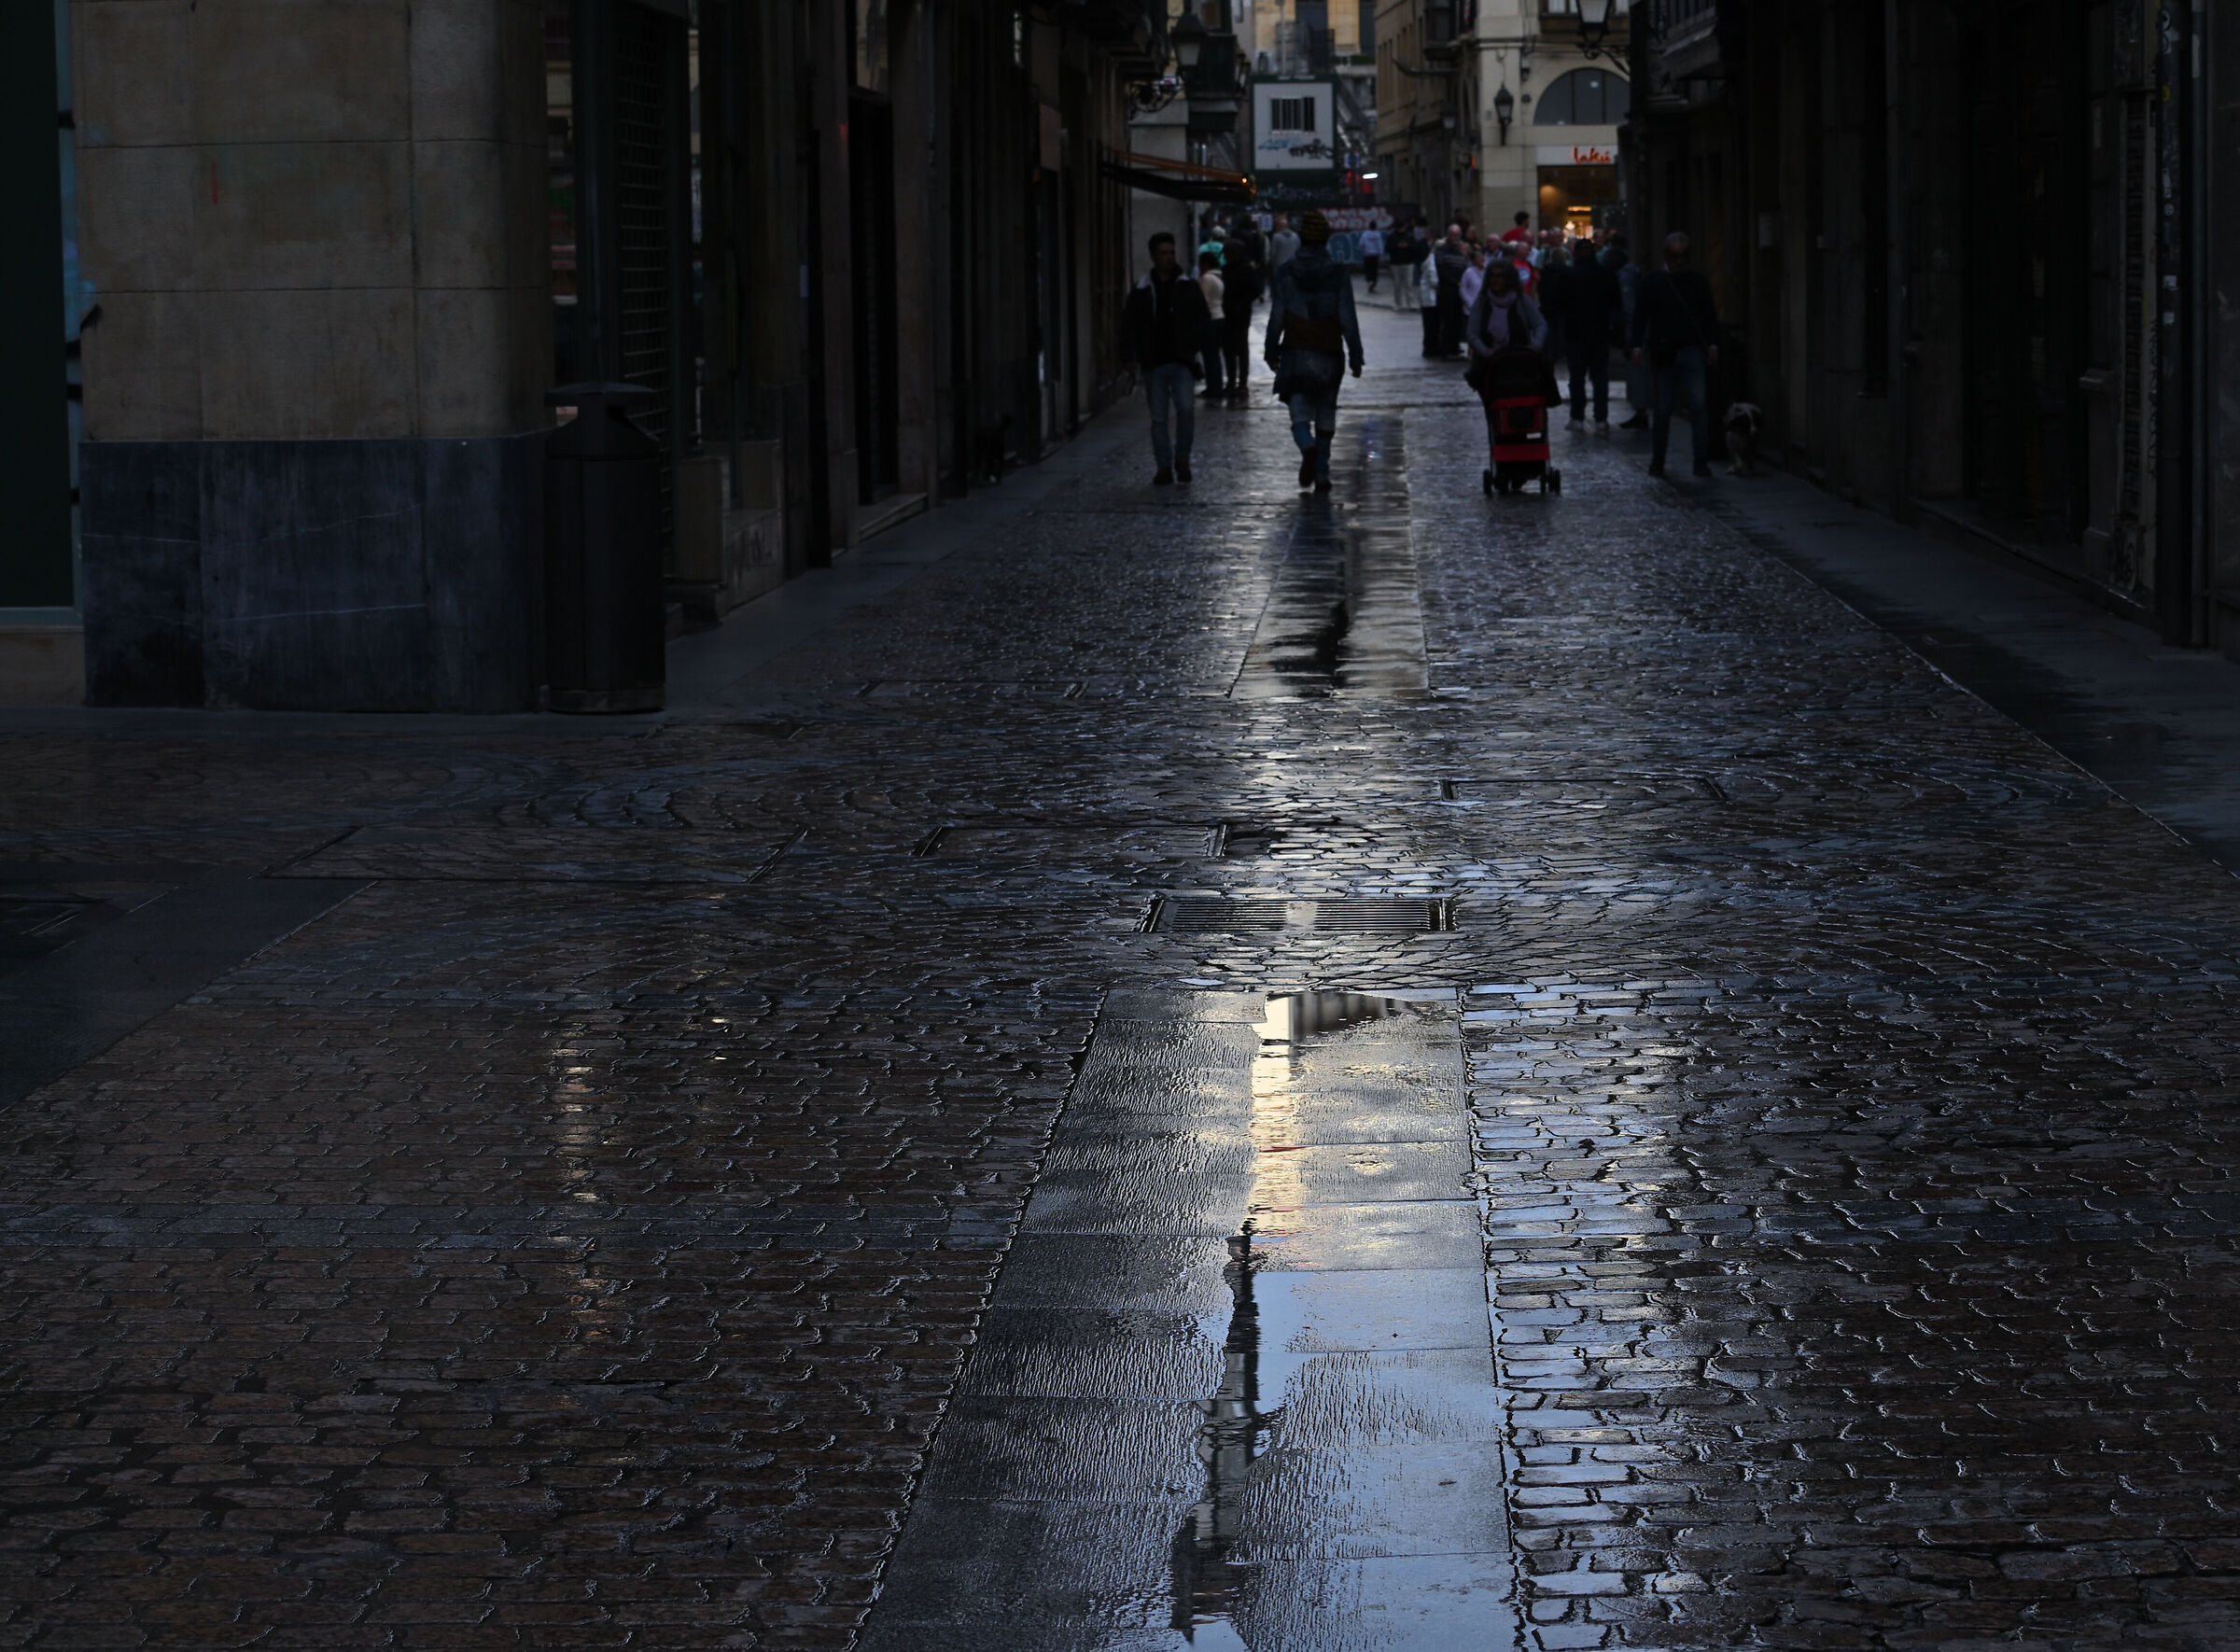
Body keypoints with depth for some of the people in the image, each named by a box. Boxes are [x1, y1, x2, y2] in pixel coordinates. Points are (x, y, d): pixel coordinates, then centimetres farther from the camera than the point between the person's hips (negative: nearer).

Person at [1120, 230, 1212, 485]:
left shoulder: (1188, 288, 6)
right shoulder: (1142, 292, 6)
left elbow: (1203, 319, 10)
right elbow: (1128, 326, 9)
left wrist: (1193, 345, -5)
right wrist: (1129, 356, -2)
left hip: (1182, 361, -1)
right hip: (1154, 365, 1)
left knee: (1186, 408, -15)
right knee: (1158, 418, 3)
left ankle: (1182, 459, 3)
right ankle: (1164, 467, 11)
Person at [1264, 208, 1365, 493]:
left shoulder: (1285, 271, -3)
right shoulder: (1337, 273, -4)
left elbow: (1276, 317, 0)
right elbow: (1348, 319, -5)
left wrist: (1272, 352, 9)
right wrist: (1356, 356, 1)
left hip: (1295, 353, -1)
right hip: (1329, 355, 1)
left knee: (1300, 413, 0)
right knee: (1326, 417, 12)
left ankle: (1307, 447, -32)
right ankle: (1321, 475, 13)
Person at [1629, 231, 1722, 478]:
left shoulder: (1698, 280, 8)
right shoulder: (1652, 282, 6)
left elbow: (1709, 314, 9)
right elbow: (1640, 316, 4)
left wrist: (1712, 344, -1)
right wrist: (1638, 344, -6)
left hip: (1693, 349, 0)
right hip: (1664, 353, 0)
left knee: (1698, 405, -9)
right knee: (1662, 408, 6)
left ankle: (1702, 460, -8)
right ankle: (1657, 460, 15)